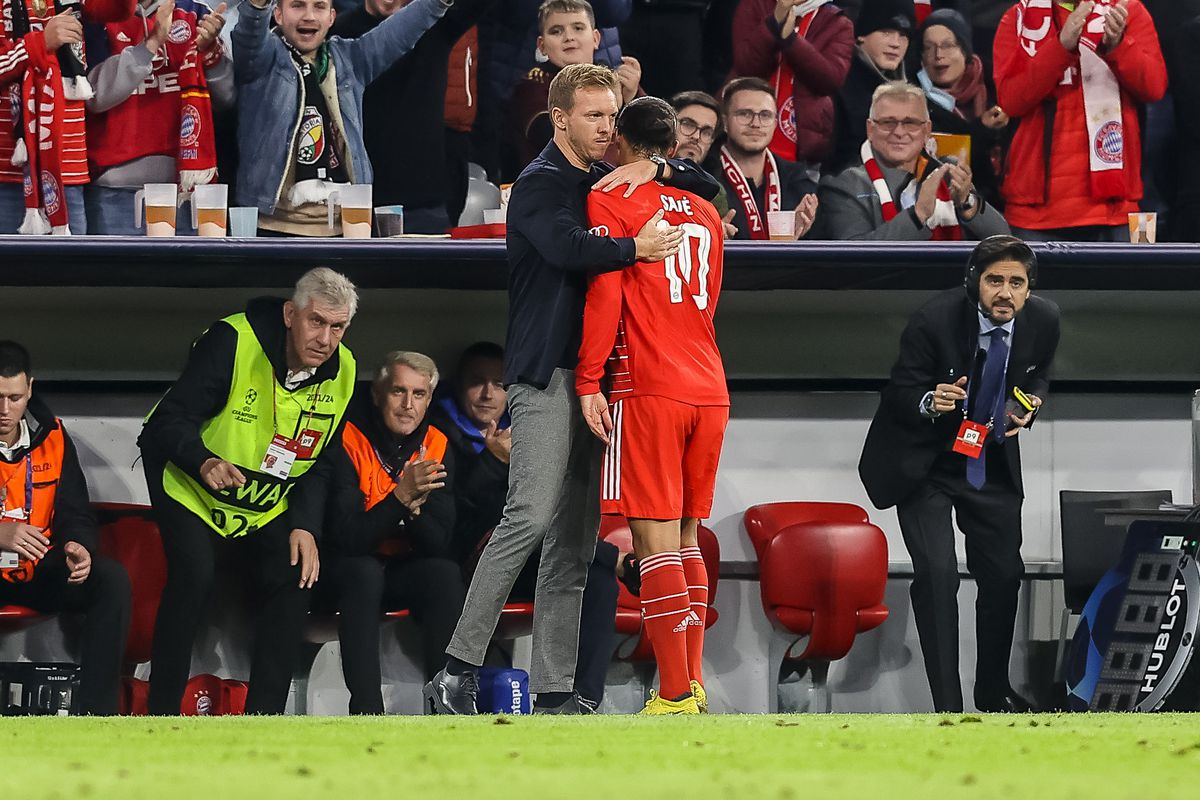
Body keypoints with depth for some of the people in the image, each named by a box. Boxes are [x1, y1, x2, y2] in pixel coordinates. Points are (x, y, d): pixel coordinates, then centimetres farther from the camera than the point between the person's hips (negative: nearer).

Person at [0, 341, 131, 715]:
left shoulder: (50, 436, 4)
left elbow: (75, 514, 7)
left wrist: (79, 548, -18)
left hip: (37, 573, 4)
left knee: (112, 579, -19)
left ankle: (97, 711, -21)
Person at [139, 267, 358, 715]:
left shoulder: (341, 372, -6)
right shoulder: (233, 342, -24)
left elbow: (319, 466, 4)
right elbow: (171, 419, -23)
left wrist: (306, 527, -11)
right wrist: (204, 462, -42)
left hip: (268, 506, 5)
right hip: (191, 489, -5)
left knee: (293, 576, -15)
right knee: (194, 573, -26)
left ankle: (264, 714, -8)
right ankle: (161, 712, -18)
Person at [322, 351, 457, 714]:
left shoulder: (437, 446, -1)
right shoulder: (349, 440, -15)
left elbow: (441, 545, -7)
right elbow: (345, 539, -23)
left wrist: (415, 508, -28)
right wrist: (401, 497, -34)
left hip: (405, 570, 4)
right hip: (348, 571, -4)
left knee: (445, 573, -26)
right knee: (364, 571, -36)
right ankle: (366, 711, -39)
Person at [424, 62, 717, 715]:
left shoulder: (610, 183, 21)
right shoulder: (539, 184, -1)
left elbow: (709, 190, 26)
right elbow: (565, 245, -21)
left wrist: (657, 167, 8)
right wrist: (635, 249, -17)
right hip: (547, 373, -8)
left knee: (575, 541, 4)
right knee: (531, 517, -20)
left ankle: (554, 689, 3)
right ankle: (458, 668, -19)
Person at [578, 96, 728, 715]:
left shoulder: (610, 202, -1)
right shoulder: (705, 214, 18)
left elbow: (604, 293, -10)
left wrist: (589, 381, -9)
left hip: (647, 389, -6)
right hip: (709, 387, 6)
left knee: (655, 540, -8)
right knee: (684, 536, 15)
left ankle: (675, 695, -13)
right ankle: (691, 680, 14)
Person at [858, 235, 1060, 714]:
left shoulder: (1043, 320, -11)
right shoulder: (935, 321, -25)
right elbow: (898, 394, -16)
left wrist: (1031, 405, -11)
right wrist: (930, 402, -38)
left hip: (992, 461, 5)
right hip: (926, 463, -5)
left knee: (1004, 574, 8)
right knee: (937, 573, -16)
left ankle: (993, 692, 29)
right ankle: (947, 706, -12)